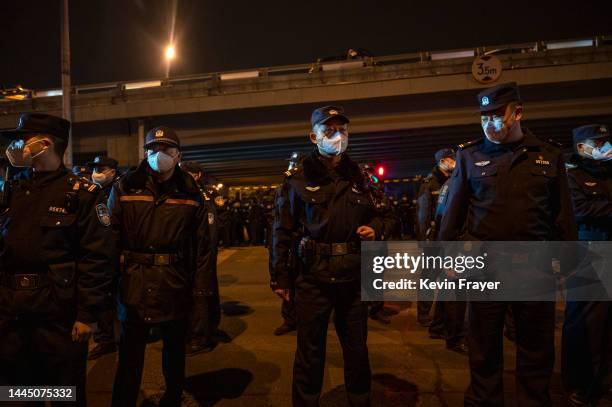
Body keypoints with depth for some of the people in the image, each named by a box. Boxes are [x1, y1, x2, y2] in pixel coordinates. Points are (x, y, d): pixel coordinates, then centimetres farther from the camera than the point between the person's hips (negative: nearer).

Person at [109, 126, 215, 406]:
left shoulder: (191, 193, -1)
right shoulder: (125, 188, -1)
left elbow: (203, 245, -1)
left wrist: (201, 288, -3)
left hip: (176, 286, 1)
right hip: (134, 284, -1)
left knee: (175, 347, 19)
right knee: (130, 351, 12)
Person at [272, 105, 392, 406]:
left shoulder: (357, 174, 7)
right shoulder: (298, 178, -4)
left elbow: (372, 214, 20)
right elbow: (282, 230, -4)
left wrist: (374, 228, -3)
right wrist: (281, 276, -5)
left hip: (354, 275, 4)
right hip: (314, 275, -3)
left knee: (357, 347, 18)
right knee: (310, 350, 10)